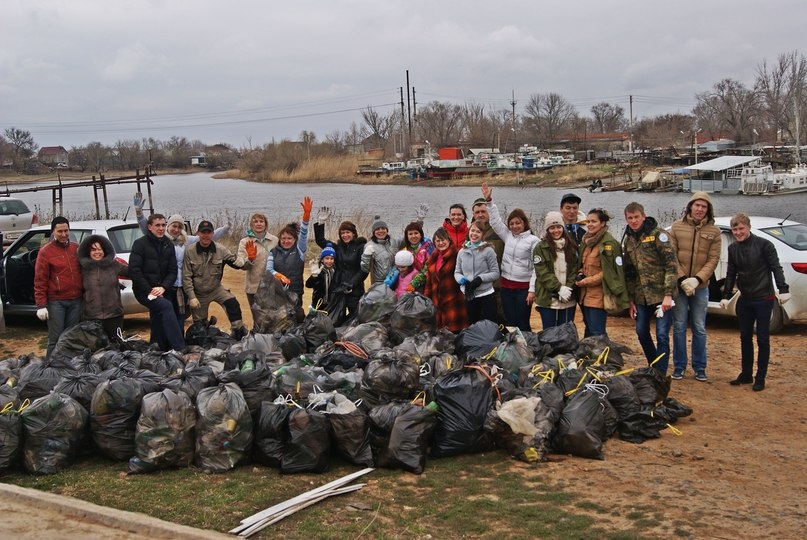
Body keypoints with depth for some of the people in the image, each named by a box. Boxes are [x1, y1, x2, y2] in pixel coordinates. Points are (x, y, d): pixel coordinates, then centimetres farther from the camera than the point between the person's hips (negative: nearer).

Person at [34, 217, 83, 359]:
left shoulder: (76, 248, 10)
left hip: (76, 300, 4)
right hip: (56, 302, -4)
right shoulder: (46, 251, -3)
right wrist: (41, 305, -10)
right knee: (56, 339, -4)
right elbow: (40, 281, -5)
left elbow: (83, 272, 18)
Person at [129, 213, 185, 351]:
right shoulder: (140, 244, -5)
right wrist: (149, 291, -15)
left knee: (159, 326, 7)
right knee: (166, 306, -29)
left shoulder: (169, 245, 10)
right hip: (144, 291, -6)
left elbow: (173, 271, 7)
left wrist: (163, 287, -11)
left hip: (162, 292, 6)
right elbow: (134, 271, -11)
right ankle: (179, 349, -36)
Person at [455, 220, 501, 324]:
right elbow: (457, 272, 10)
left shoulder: (488, 251, -6)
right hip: (469, 296, 4)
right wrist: (461, 279, -12)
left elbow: (495, 273, -6)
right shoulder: (462, 252, 5)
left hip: (486, 295, -4)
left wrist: (481, 278, -20)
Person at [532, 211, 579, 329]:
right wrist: (559, 288, -17)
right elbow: (543, 273, -9)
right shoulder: (540, 248, -2)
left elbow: (575, 270, 6)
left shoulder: (571, 246, 10)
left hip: (568, 300, 3)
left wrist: (568, 288, -9)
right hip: (548, 300, -3)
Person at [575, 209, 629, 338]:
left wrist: (585, 281, -13)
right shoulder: (586, 241, 15)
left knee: (597, 333, -8)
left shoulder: (608, 243, -12)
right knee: (589, 331, 14)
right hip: (585, 295, 8)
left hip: (598, 297, -8)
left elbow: (608, 272, -14)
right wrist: (580, 275, 3)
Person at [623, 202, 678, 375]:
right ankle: (653, 367, 32)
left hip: (661, 295, -7)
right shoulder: (628, 240, 11)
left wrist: (668, 294, -20)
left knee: (662, 335, -6)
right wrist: (631, 299, 14)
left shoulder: (658, 234, -9)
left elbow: (671, 265, -14)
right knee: (642, 333, 13)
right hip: (641, 297, 7)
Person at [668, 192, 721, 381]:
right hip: (679, 285, 0)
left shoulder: (713, 231, 1)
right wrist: (682, 279, -13)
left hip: (701, 287, 0)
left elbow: (713, 259, -2)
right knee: (679, 328, 5)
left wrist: (697, 279, -14)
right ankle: (679, 366, 16)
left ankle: (699, 368, 17)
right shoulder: (677, 227, 0)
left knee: (699, 329, 7)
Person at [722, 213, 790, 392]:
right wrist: (726, 296, 9)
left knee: (762, 339, 1)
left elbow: (776, 268, -10)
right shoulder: (733, 249, 6)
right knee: (745, 337, 11)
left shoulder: (763, 244, -10)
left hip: (763, 298, -5)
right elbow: (731, 274, 12)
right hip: (744, 300, 5)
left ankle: (760, 378, 8)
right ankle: (746, 374, 22)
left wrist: (783, 290, -18)